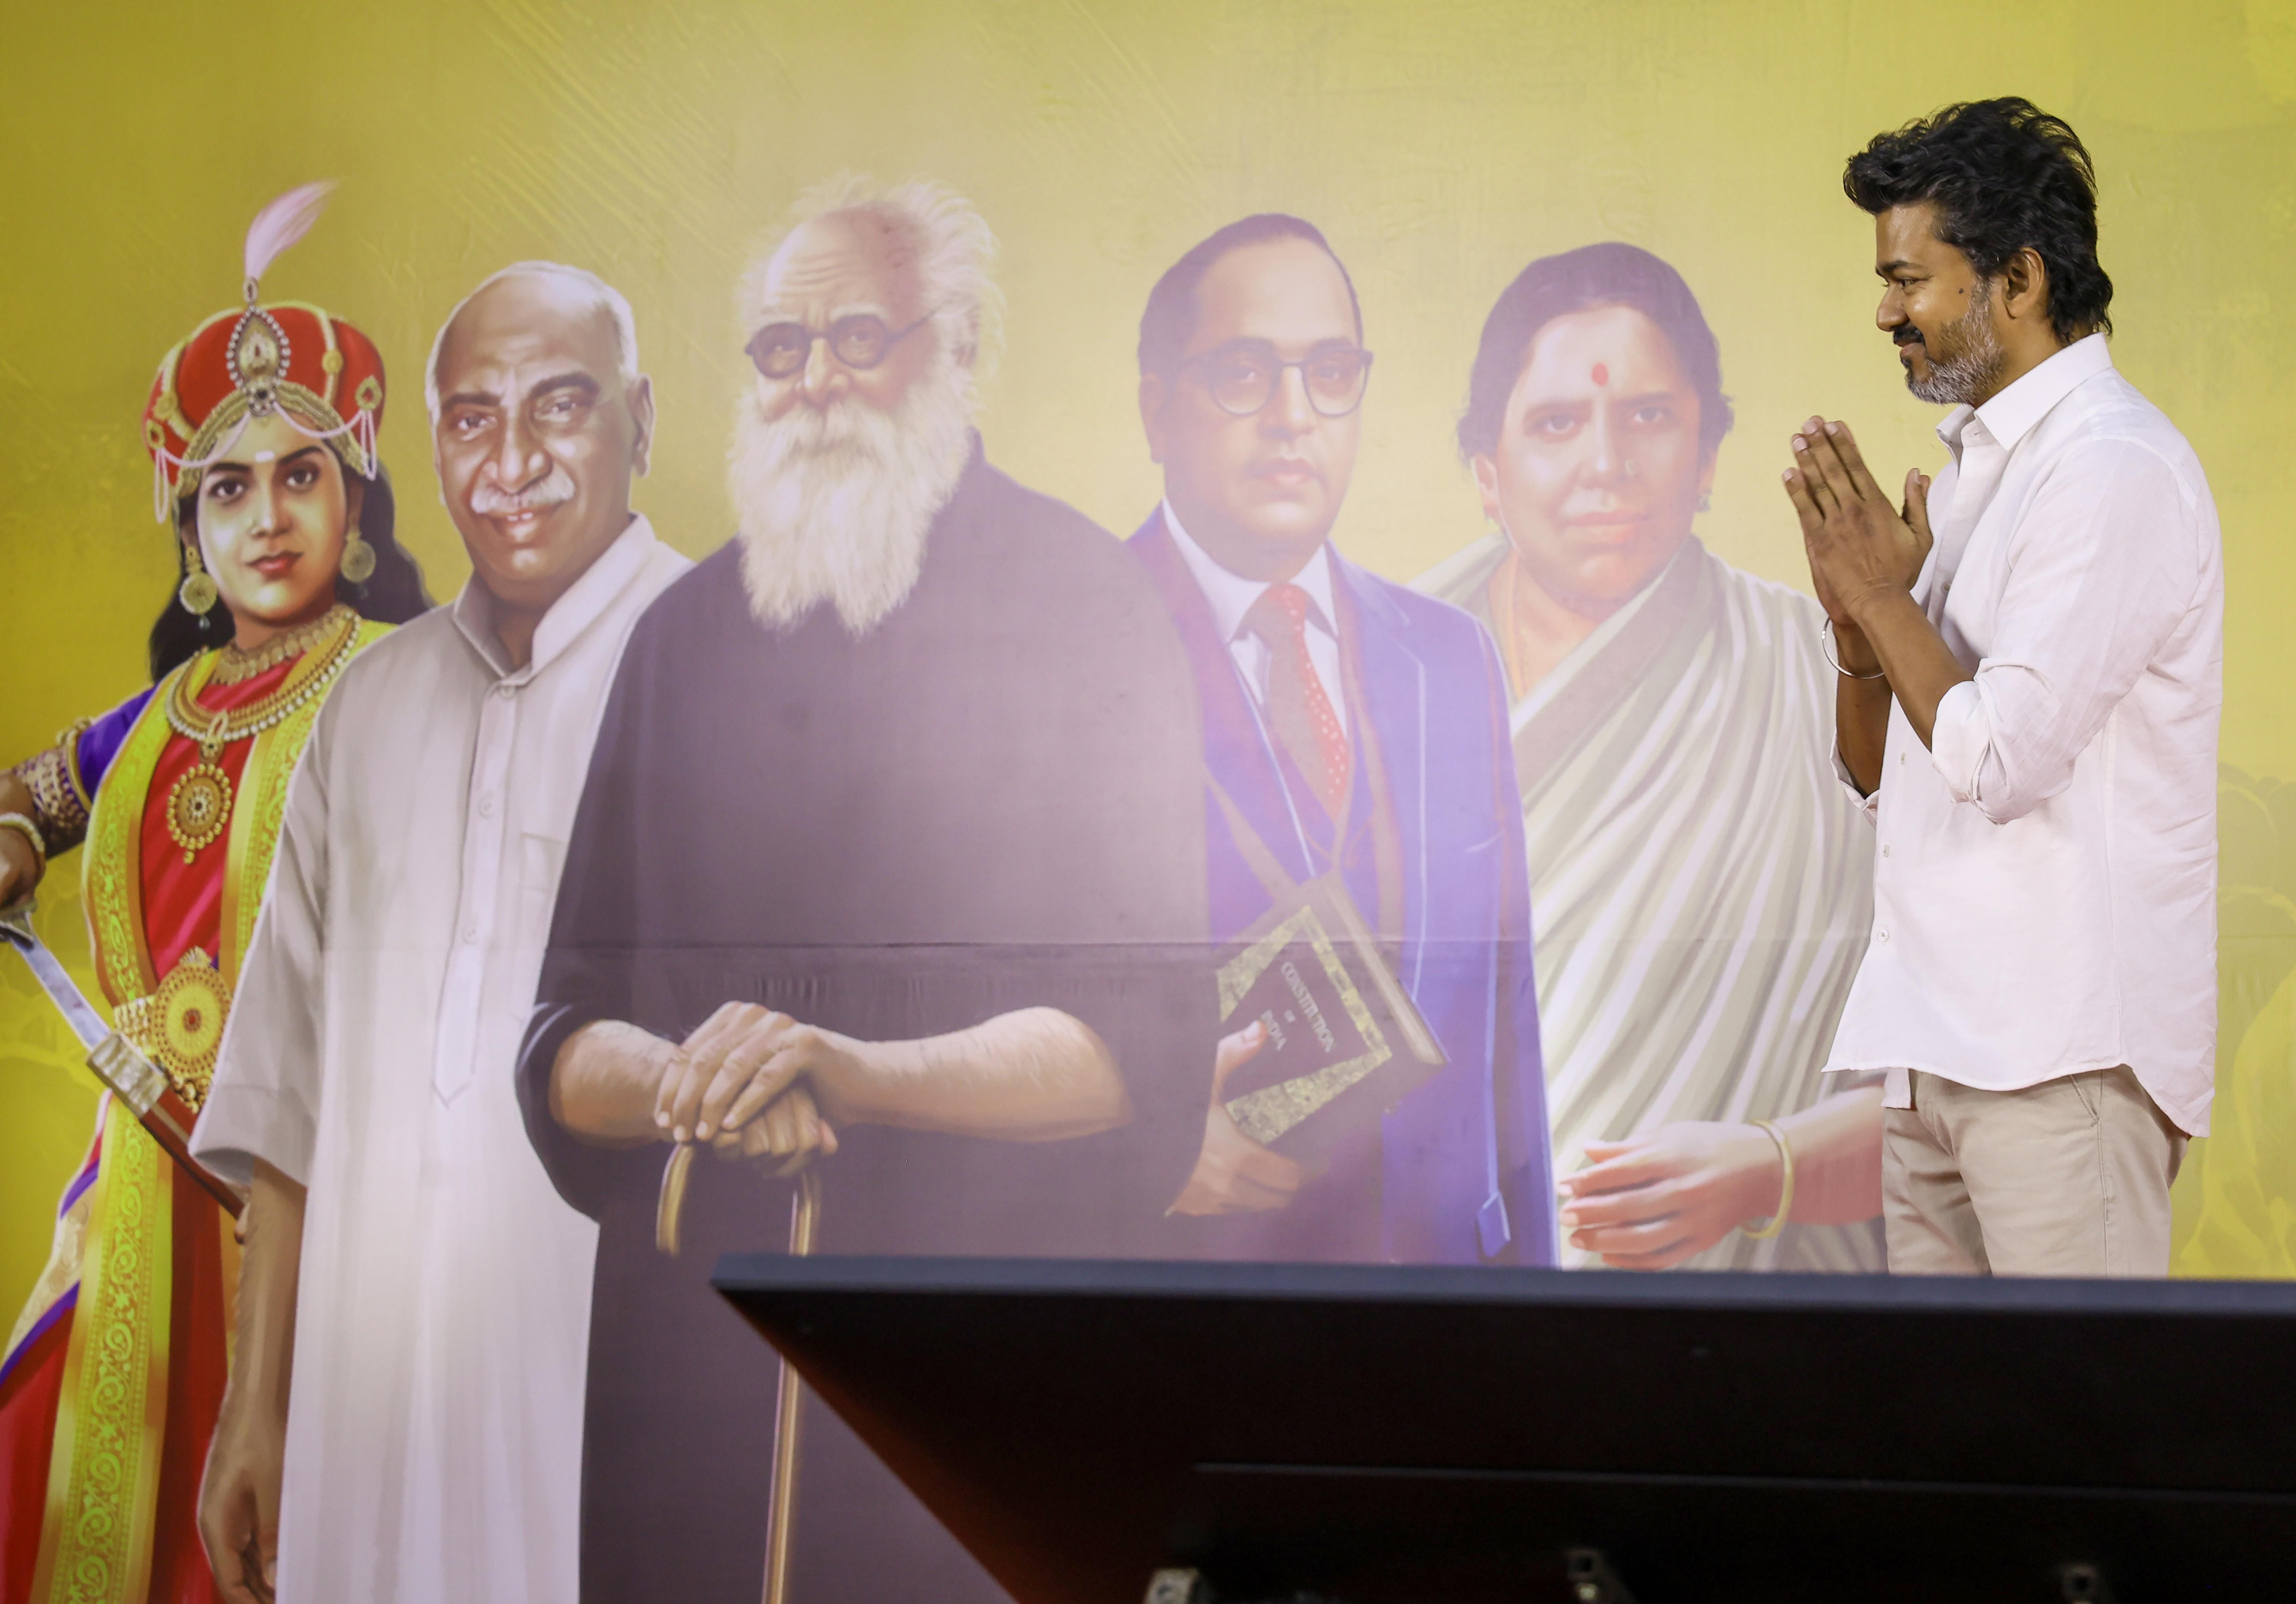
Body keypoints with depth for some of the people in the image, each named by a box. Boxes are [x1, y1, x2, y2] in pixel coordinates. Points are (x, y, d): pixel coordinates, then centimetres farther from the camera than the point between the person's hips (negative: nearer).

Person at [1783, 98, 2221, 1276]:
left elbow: (2002, 761, -20)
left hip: (2062, 1049, -9)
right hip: (1939, 1042, 9)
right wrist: (1857, 616, 0)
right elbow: (1881, 773, 18)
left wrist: (1885, 592, -8)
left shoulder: (2115, 470, -12)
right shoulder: (1975, 463, 17)